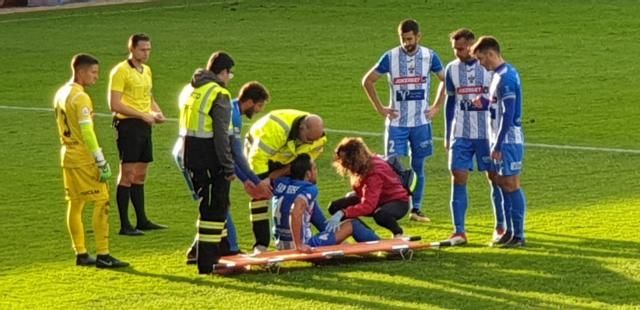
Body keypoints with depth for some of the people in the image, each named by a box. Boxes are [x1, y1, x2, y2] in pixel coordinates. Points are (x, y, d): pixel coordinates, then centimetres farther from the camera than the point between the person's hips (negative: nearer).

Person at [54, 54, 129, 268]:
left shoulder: (60, 95, 10)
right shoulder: (80, 98, -17)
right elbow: (87, 132, -21)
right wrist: (101, 161, -19)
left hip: (68, 155, 9)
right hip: (84, 159, -9)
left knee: (75, 204, 11)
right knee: (101, 202, -5)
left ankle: (81, 254, 16)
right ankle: (102, 255, -7)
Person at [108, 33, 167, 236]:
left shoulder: (146, 70, 15)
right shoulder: (121, 71, -11)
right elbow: (114, 104, -17)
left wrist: (156, 112, 7)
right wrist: (143, 115, -19)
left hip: (144, 127, 8)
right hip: (128, 126, -8)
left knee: (140, 175, 13)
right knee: (127, 175, -6)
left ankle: (142, 221, 20)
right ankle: (124, 225, -4)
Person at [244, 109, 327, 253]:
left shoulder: (318, 139, -23)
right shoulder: (277, 128, -43)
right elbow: (258, 157, -38)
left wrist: (279, 173, -22)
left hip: (284, 162, 6)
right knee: (261, 194, -18)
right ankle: (261, 245, -20)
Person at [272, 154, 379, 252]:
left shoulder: (279, 184, -1)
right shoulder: (309, 190, -19)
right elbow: (296, 213, -38)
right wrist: (299, 246, -33)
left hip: (281, 245, 7)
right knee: (353, 224, 9)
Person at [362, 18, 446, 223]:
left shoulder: (429, 56, -1)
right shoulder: (390, 57, -5)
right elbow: (367, 81, 4)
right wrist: (380, 109, 0)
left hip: (421, 122, 1)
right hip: (396, 122, -1)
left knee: (418, 166, 7)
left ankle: (416, 209, 17)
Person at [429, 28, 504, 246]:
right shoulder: (452, 69, 5)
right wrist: (447, 135, 12)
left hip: (488, 134, -2)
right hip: (460, 135, 2)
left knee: (495, 178, 5)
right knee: (458, 179, -6)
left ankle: (500, 227, 19)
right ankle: (459, 231, -5)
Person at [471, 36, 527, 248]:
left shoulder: (505, 78, -19)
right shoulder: (501, 74, 12)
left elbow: (508, 114, -21)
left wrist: (498, 145, -20)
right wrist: (485, 103, 8)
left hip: (508, 140, -10)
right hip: (503, 140, 10)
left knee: (511, 185, -6)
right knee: (503, 184, 12)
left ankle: (518, 235, -2)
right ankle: (509, 232, 19)